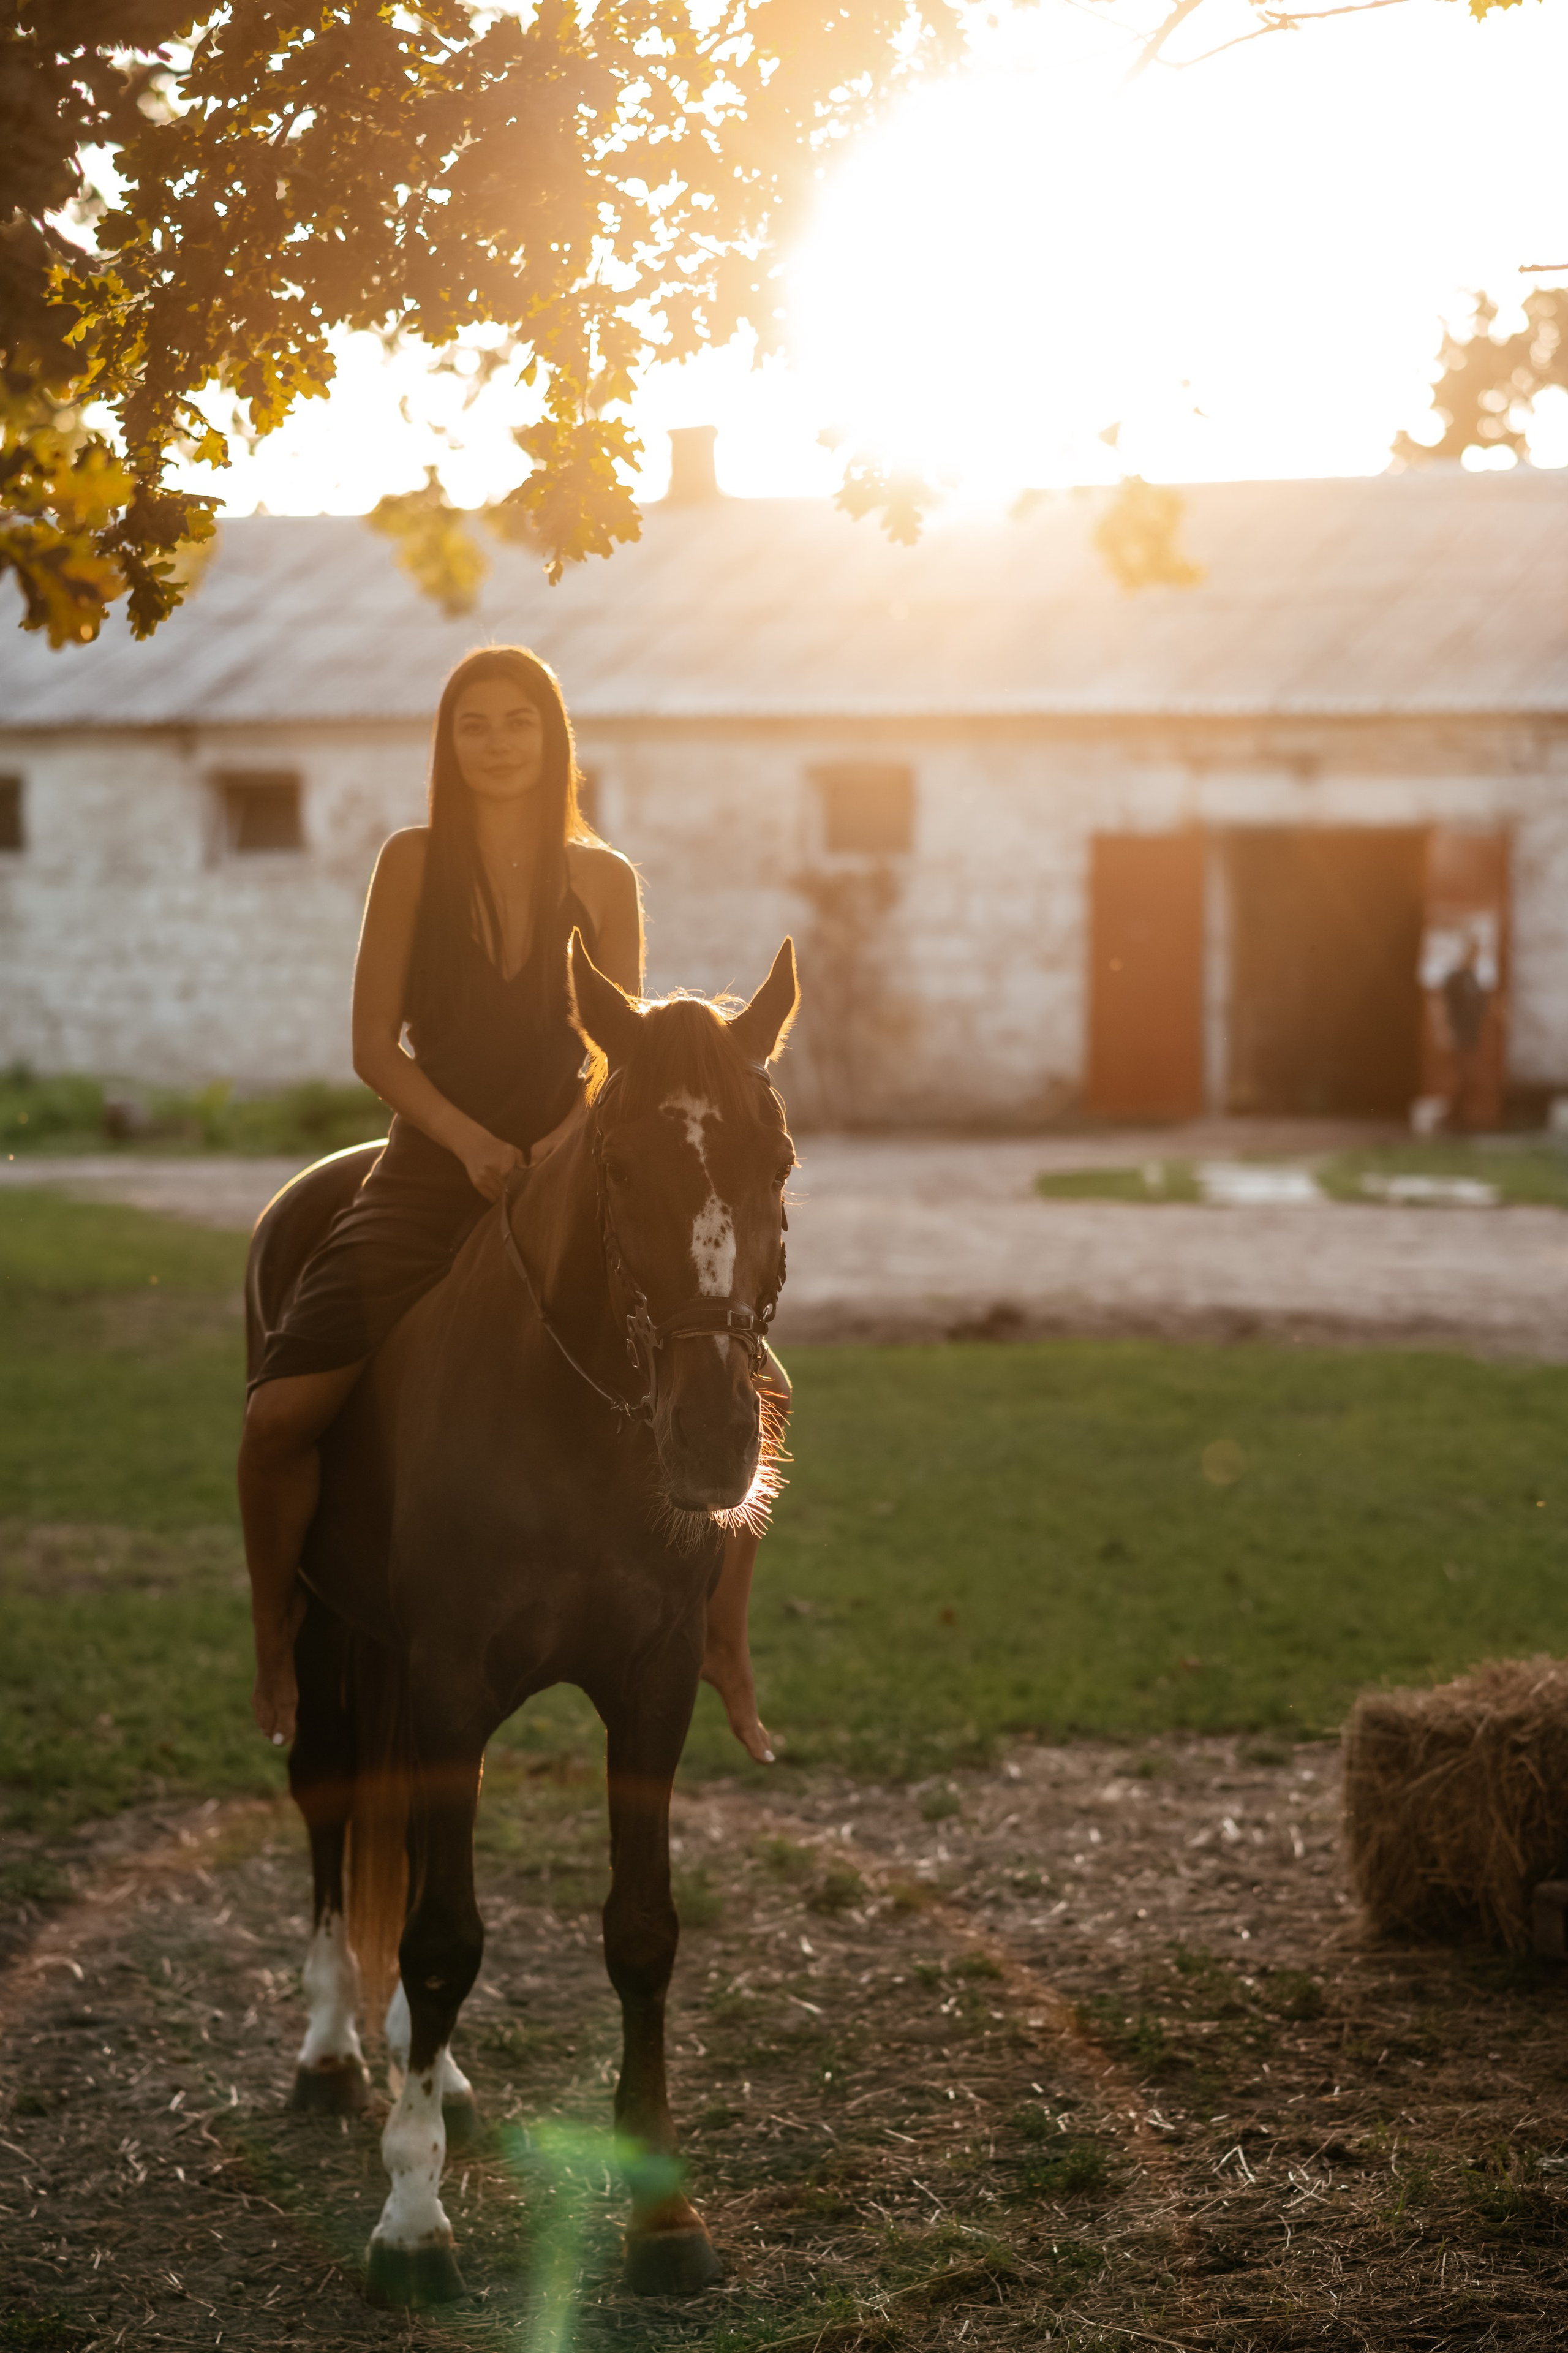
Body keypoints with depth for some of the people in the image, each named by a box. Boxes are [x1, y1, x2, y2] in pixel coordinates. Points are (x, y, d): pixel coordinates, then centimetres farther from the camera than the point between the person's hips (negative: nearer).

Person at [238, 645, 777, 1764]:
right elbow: (376, 1044, 0)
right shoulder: (415, 864, 2)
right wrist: (470, 1139, -15)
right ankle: (276, 1632, 8)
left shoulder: (604, 879, 6)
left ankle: (723, 1640, 7)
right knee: (280, 1413, -19)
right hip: (429, 1171, -1)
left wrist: (564, 1142, -15)